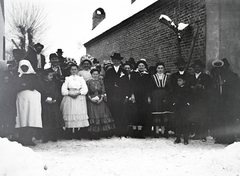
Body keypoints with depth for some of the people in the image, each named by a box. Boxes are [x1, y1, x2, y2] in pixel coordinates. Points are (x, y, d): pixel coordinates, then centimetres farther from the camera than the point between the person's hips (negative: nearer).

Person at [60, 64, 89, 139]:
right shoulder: (67, 79, 12)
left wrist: (78, 92, -12)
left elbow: (85, 89, 3)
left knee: (79, 115, -6)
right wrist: (70, 93, -13)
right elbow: (63, 90, 3)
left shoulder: (81, 79, 14)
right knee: (69, 114, -8)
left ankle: (77, 134, -2)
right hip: (69, 99, -1)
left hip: (79, 99, 1)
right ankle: (69, 135, -6)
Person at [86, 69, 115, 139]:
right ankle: (94, 133, -7)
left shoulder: (101, 82, 11)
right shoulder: (88, 82, 4)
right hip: (91, 101, -2)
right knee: (94, 116, -8)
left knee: (102, 114, -4)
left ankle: (103, 133, 0)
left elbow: (103, 92, 6)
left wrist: (101, 98, -9)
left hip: (100, 101, 3)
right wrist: (91, 99, -12)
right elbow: (87, 93, 1)